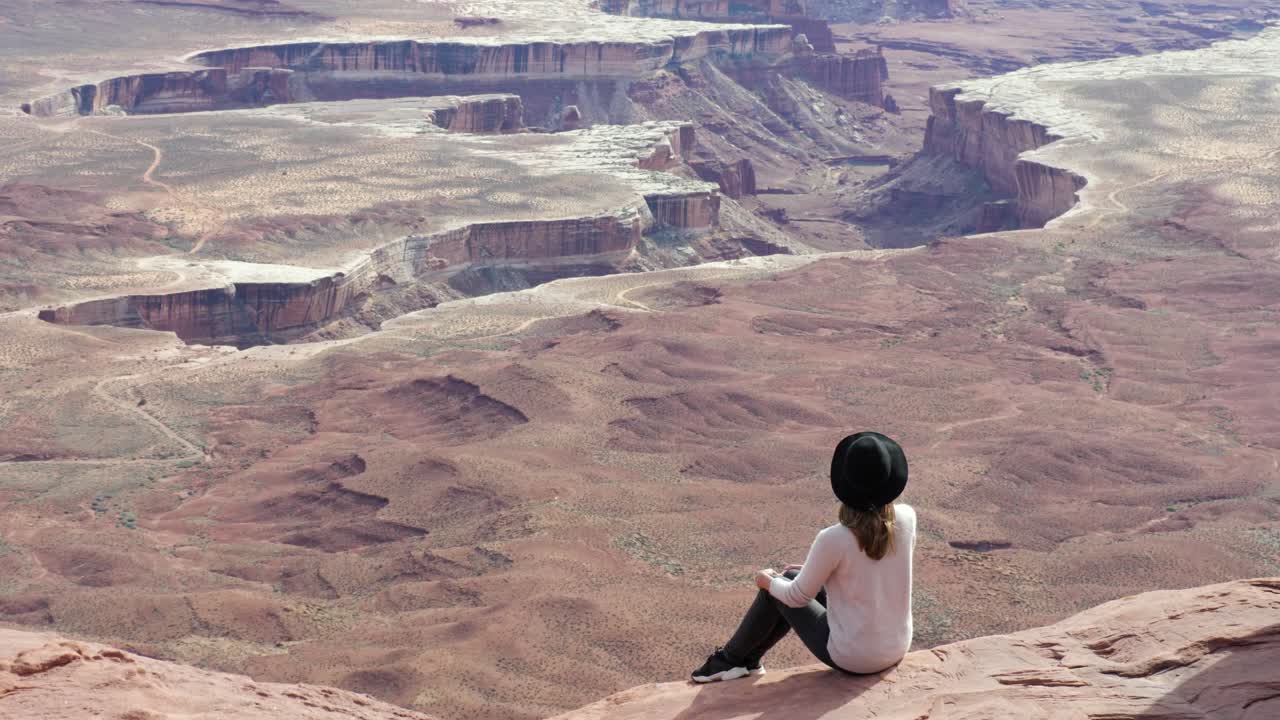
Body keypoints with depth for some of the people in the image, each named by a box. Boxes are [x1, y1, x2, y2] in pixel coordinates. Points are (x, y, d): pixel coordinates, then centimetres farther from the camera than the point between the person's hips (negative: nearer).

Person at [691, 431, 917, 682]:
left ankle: (731, 659, 36)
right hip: (897, 651, 6)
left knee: (776, 588, 16)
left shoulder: (832, 539, -26)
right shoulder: (907, 519, -11)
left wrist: (768, 581, 11)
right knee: (795, 578, 23)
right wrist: (817, 569, 18)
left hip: (851, 658, -5)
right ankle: (748, 658, 39)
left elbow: (798, 597, -11)